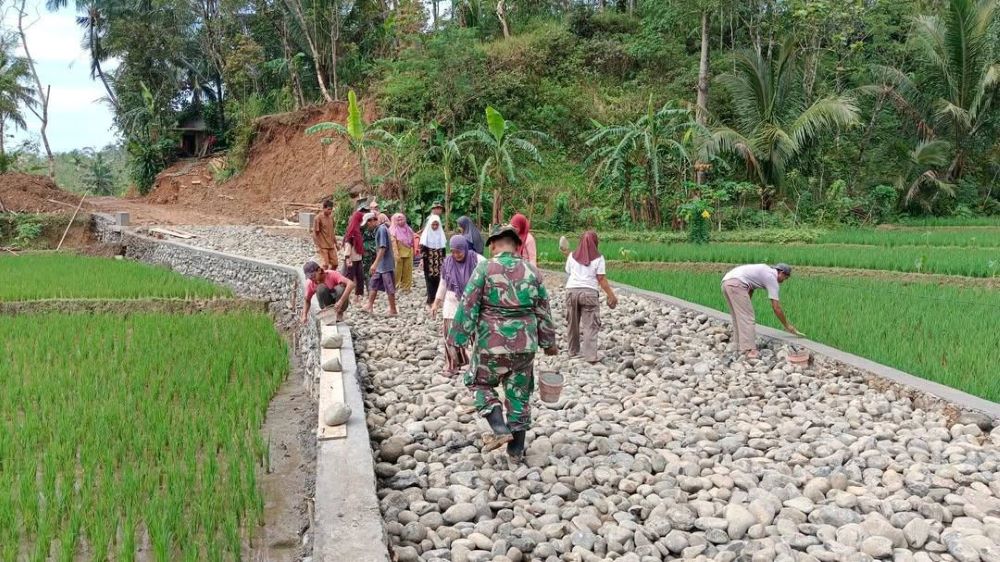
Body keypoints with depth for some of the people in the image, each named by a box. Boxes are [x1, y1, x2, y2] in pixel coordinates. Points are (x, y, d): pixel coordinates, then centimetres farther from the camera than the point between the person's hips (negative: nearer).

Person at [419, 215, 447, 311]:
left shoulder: (440, 233, 8)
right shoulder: (426, 233, -2)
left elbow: (443, 248, 13)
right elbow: (422, 247, -5)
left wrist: (443, 259, 12)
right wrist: (422, 259, -13)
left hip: (438, 260, 3)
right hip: (428, 261, -3)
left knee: (438, 279, 1)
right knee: (430, 279, -6)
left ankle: (435, 299, 10)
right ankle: (430, 301, -5)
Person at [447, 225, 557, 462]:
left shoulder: (485, 269, -8)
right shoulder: (531, 271, 3)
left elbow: (468, 307, -10)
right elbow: (543, 311, 8)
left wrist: (457, 339, -2)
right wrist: (549, 342, 19)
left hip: (492, 344, -3)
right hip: (525, 344, 3)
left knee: (480, 382, 19)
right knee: (519, 394, 14)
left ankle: (500, 428, 3)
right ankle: (516, 450, 21)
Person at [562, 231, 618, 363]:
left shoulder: (572, 256, 8)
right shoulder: (598, 258, -1)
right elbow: (601, 279, -5)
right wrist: (611, 295, 0)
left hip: (571, 290, 4)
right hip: (589, 292, -3)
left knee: (572, 323, 16)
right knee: (590, 325, -4)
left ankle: (573, 351, 27)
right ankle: (590, 356, -11)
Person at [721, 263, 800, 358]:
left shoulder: (766, 270, 26)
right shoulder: (772, 278, 2)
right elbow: (776, 307, 1)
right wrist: (787, 325, 9)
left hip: (726, 282, 9)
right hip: (736, 284, -9)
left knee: (739, 318, 16)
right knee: (747, 318, -8)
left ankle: (741, 347, 19)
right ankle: (750, 350, -13)